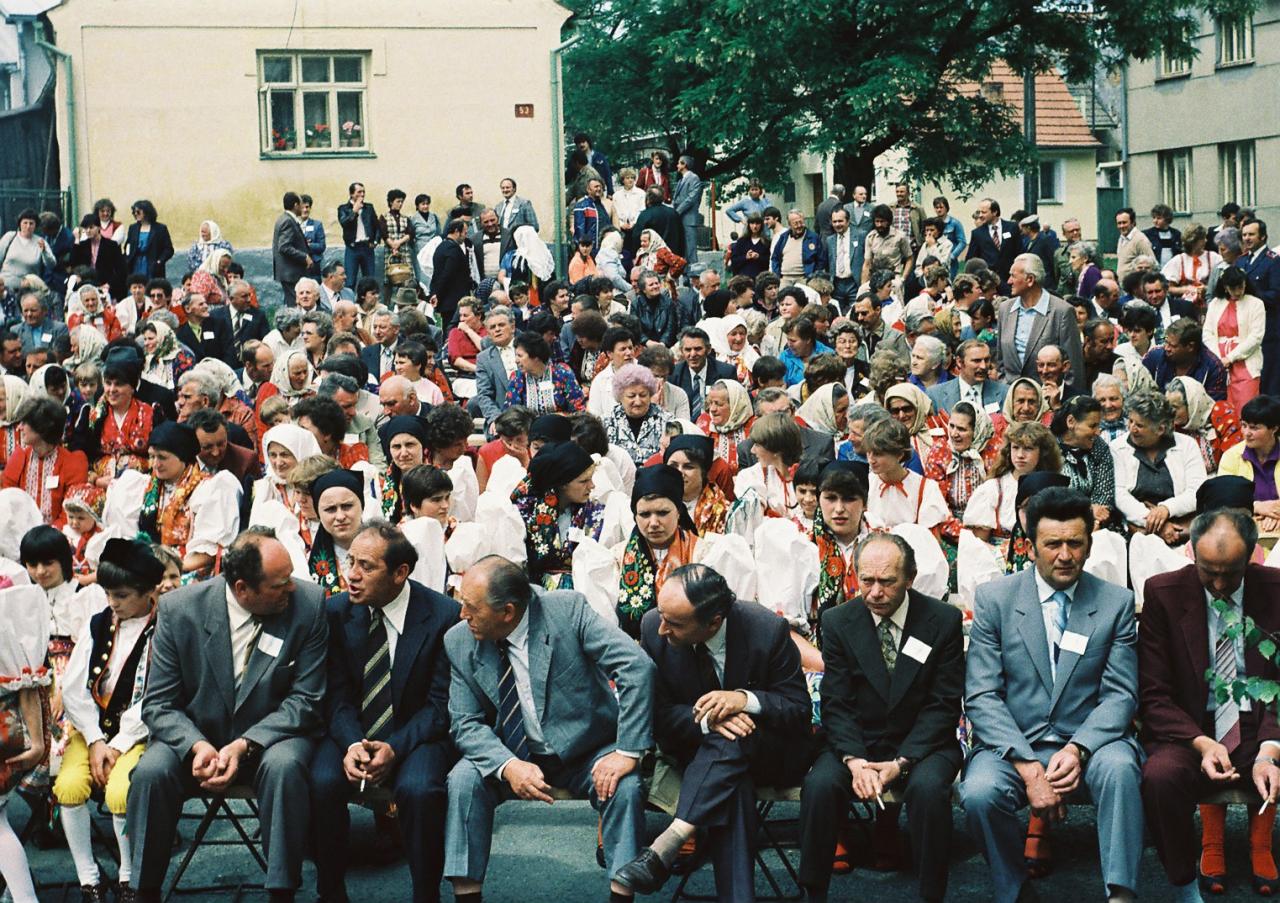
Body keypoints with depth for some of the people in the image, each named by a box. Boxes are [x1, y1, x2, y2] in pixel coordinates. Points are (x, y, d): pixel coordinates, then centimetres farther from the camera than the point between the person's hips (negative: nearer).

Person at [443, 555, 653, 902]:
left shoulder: (568, 610, -19)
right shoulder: (459, 642, -8)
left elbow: (637, 666, -24)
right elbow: (466, 724, -5)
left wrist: (627, 752, -28)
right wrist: (508, 766, -26)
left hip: (586, 752, -2)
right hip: (514, 755, 2)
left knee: (625, 787, -29)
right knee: (463, 781, -23)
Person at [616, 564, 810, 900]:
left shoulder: (767, 630, -21)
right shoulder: (654, 627, -13)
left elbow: (800, 710, -12)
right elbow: (659, 715, -6)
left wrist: (745, 699, -33)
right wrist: (706, 720, -29)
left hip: (771, 751, -1)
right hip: (697, 746, 2)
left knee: (731, 742, -37)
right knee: (734, 786, -35)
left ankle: (665, 847, -42)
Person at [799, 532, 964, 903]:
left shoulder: (943, 621, -4)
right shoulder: (837, 622, 0)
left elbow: (943, 706, -6)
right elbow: (837, 705, -2)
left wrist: (901, 762, -18)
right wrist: (853, 760, -20)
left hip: (922, 744, -1)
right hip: (856, 742, 1)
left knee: (928, 787, -34)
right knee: (819, 785, -28)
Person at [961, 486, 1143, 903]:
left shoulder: (1116, 602, 5)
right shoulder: (994, 598, 2)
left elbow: (1120, 695, 2)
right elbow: (981, 696, -4)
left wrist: (1078, 749, -17)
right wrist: (1028, 767, -18)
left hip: (1088, 741, 0)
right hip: (1012, 744, 0)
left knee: (1119, 767, -33)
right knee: (979, 792, -31)